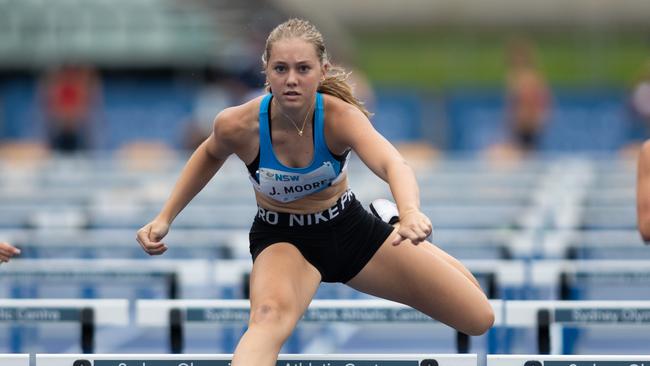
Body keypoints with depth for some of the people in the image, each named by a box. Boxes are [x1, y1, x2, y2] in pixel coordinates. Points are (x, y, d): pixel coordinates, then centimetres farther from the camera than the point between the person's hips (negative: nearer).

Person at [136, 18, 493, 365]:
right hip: (282, 239, -2)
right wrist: (165, 217, -3)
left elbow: (392, 164, -50)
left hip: (348, 226, 2)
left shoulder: (340, 116, -30)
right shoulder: (238, 125, -24)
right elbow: (210, 155, 3)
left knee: (479, 318, 7)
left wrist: (411, 214, -72)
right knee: (270, 316, -41)